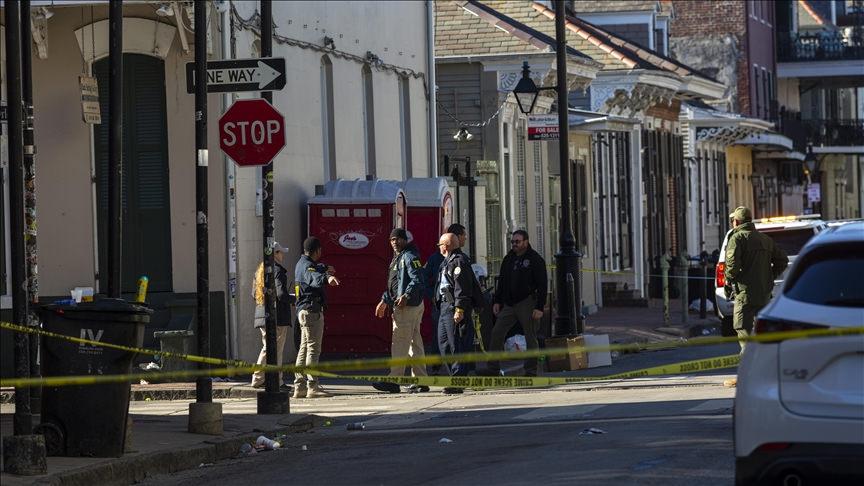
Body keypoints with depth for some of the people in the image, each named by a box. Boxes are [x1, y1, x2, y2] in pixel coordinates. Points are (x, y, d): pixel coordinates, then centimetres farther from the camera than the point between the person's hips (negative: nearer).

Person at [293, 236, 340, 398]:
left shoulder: (301, 264, 17)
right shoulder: (308, 266, -15)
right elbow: (314, 278, -39)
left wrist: (325, 269, 61)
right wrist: (327, 278, -58)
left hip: (303, 311, 11)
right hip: (312, 310, -11)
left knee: (304, 348, 14)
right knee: (313, 348, -12)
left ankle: (299, 386, 17)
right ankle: (312, 387, -17)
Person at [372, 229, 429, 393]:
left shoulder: (409, 256, -10)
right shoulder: (397, 258, 22)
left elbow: (417, 280, -22)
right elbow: (394, 284, 31)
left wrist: (406, 296, -32)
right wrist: (385, 300, 29)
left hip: (407, 305, -11)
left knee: (400, 343, -10)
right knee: (415, 343, 10)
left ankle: (394, 381, -11)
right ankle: (420, 381, 12)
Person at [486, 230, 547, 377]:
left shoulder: (535, 260, -6)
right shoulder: (509, 259, 14)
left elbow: (542, 285, -10)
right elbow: (502, 281, 21)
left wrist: (539, 308, -16)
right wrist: (497, 301, 13)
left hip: (527, 304, -6)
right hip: (509, 303, 6)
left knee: (531, 338, 0)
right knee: (497, 333, 0)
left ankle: (531, 371, 6)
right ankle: (493, 369, 4)